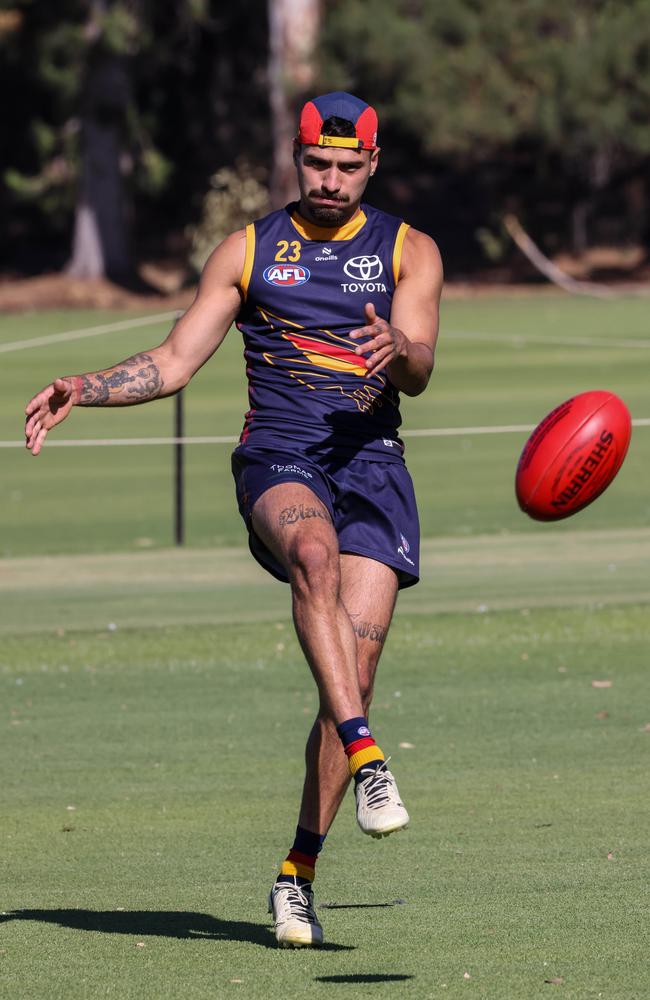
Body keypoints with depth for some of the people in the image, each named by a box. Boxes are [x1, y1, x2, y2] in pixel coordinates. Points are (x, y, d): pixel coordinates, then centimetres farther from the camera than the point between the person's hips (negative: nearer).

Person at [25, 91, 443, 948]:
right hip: (277, 460, -1)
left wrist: (398, 353, -25)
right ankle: (366, 757, -47)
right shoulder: (248, 251, 14)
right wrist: (82, 390, -3)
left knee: (354, 677, -8)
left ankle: (299, 874, 4)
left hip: (370, 461, 1)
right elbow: (175, 361, 12)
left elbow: (419, 371, -1)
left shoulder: (408, 251, 12)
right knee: (315, 553, -38)